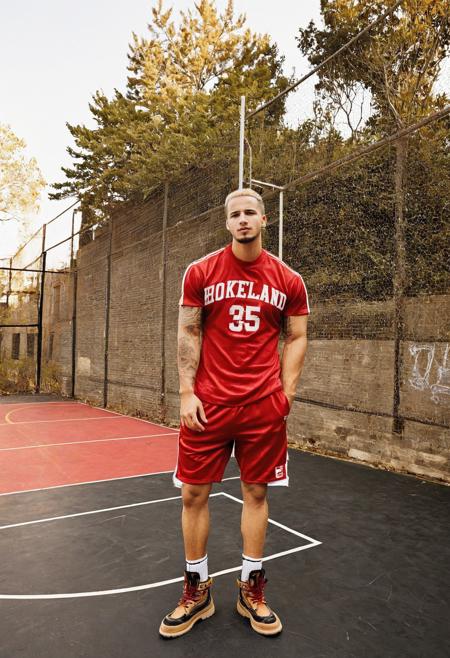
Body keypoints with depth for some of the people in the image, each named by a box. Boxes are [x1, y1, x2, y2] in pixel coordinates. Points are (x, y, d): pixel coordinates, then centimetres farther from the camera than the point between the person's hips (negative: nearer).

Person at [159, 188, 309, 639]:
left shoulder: (288, 280, 3)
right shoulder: (200, 272, 1)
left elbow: (296, 338, 8)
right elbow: (189, 334, 1)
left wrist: (286, 392, -2)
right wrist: (187, 393, -6)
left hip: (264, 406, 1)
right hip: (208, 402, 0)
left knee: (256, 493, 10)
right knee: (194, 493, 6)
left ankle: (251, 591, 30)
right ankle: (197, 592, 28)